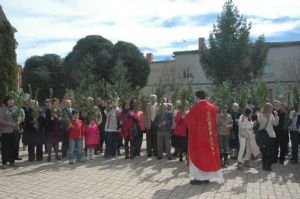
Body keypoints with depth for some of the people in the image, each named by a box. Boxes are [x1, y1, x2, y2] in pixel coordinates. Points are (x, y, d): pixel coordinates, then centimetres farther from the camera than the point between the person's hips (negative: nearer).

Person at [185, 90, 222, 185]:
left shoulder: (196, 108, -14)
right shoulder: (212, 107, 3)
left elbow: (188, 120, -7)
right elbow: (215, 121, 13)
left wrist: (187, 115, 12)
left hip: (198, 135, -5)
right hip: (210, 135, 5)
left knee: (198, 155, 4)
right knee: (208, 153, 13)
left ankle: (199, 178, 5)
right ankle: (206, 177, 19)